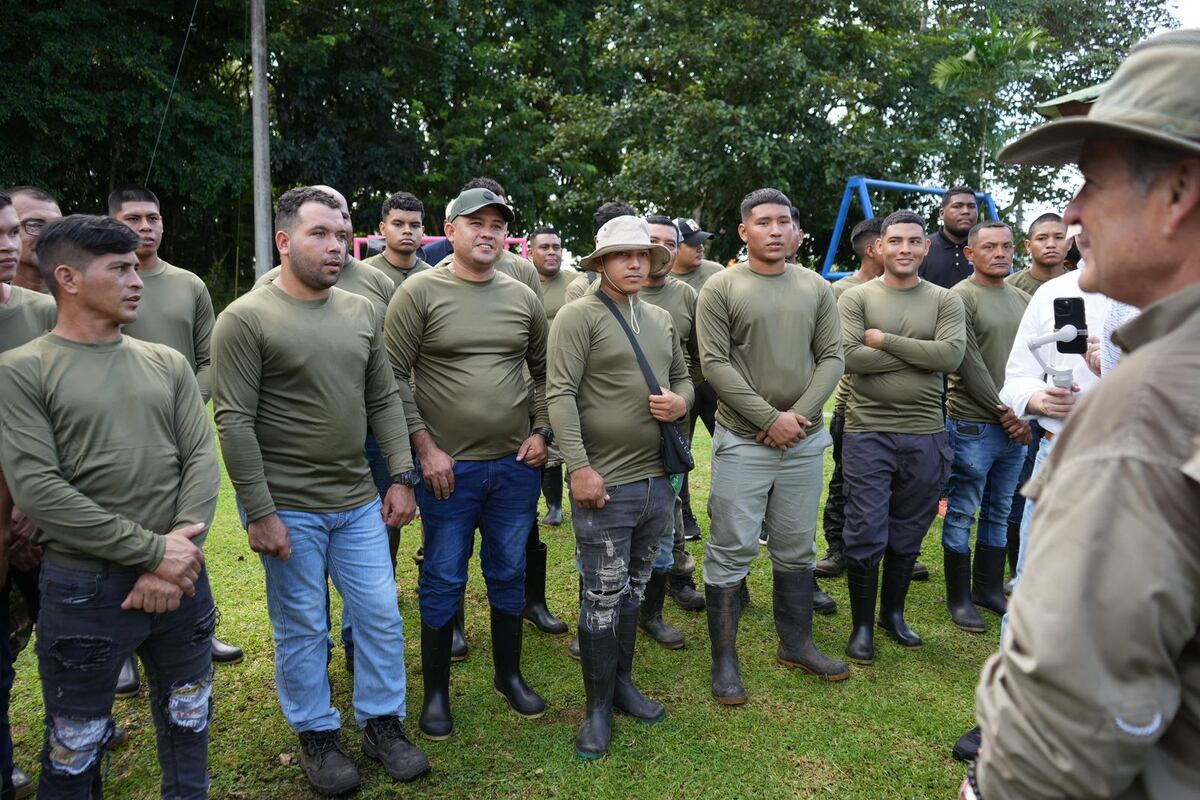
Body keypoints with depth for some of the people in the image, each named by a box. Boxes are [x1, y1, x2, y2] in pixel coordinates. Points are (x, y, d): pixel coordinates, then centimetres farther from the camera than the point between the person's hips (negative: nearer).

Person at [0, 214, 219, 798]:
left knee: (188, 728, 18)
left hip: (183, 579, 4)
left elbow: (201, 460, 0)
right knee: (75, 752, 13)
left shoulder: (167, 363, 6)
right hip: (85, 590, -3)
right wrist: (153, 550, -16)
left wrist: (178, 557, -13)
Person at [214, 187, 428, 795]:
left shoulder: (361, 313, 6)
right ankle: (316, 734, 30)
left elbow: (384, 401, 9)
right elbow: (234, 422, -13)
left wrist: (401, 477, 4)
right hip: (288, 508, -5)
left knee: (381, 618, 10)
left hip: (358, 502, 5)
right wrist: (259, 512, -14)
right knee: (302, 628, 10)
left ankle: (382, 723, 30)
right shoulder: (245, 318, -10)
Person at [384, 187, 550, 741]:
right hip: (448, 467, -3)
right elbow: (393, 378, -8)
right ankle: (436, 692, 25)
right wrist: (424, 447, -11)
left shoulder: (523, 298, 6)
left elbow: (545, 373, 15)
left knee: (510, 575, 15)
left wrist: (542, 433, 4)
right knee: (443, 581, 8)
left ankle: (509, 676, 34)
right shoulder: (419, 293, -6)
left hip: (517, 466, 4)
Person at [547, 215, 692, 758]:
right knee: (602, 598, 2)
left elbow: (683, 376, 23)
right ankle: (598, 707, 18)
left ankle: (621, 682, 34)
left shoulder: (661, 319, 13)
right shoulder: (579, 315, -8)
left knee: (633, 590, 18)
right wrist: (579, 467, -20)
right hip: (605, 484, -6)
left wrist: (681, 401, -2)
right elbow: (561, 395, -14)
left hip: (658, 479, 7)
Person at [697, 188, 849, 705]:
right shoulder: (721, 288, -4)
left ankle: (795, 643, 32)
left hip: (805, 442, 4)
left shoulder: (816, 288, 8)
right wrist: (770, 418, -14)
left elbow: (831, 357, 5)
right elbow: (715, 364, -10)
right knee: (731, 553, 1)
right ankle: (724, 659, 14)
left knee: (797, 550, 16)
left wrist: (799, 414, -10)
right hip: (743, 443, -4)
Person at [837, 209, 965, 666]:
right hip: (868, 434, -2)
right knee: (865, 534, 1)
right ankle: (862, 625, 18)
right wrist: (920, 353, -11)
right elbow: (848, 357, -16)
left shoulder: (945, 301, 6)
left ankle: (893, 614, 33)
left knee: (908, 534, 15)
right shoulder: (856, 298, 0)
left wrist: (885, 341, -13)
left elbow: (952, 355, -11)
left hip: (925, 435, 3)